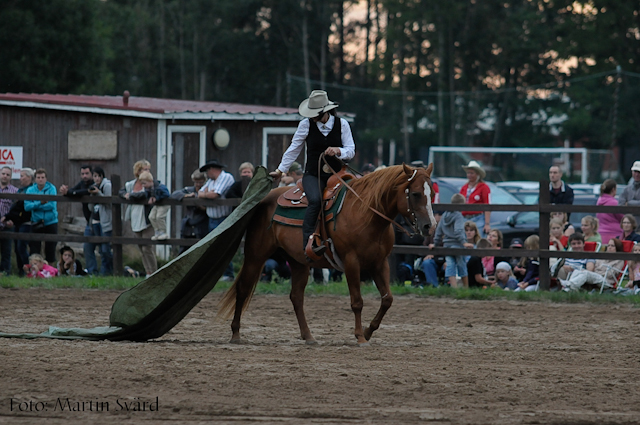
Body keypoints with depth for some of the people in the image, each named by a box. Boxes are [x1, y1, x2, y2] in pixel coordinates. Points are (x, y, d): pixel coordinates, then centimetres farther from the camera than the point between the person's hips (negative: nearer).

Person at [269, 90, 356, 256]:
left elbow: (351, 151, 4)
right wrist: (280, 170, 15)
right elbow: (293, 149, 11)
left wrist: (338, 151, -18)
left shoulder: (342, 124, 2)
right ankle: (308, 242, -39)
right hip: (313, 175, -3)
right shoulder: (306, 124, 1)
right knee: (316, 200, -32)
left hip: (336, 175, 3)